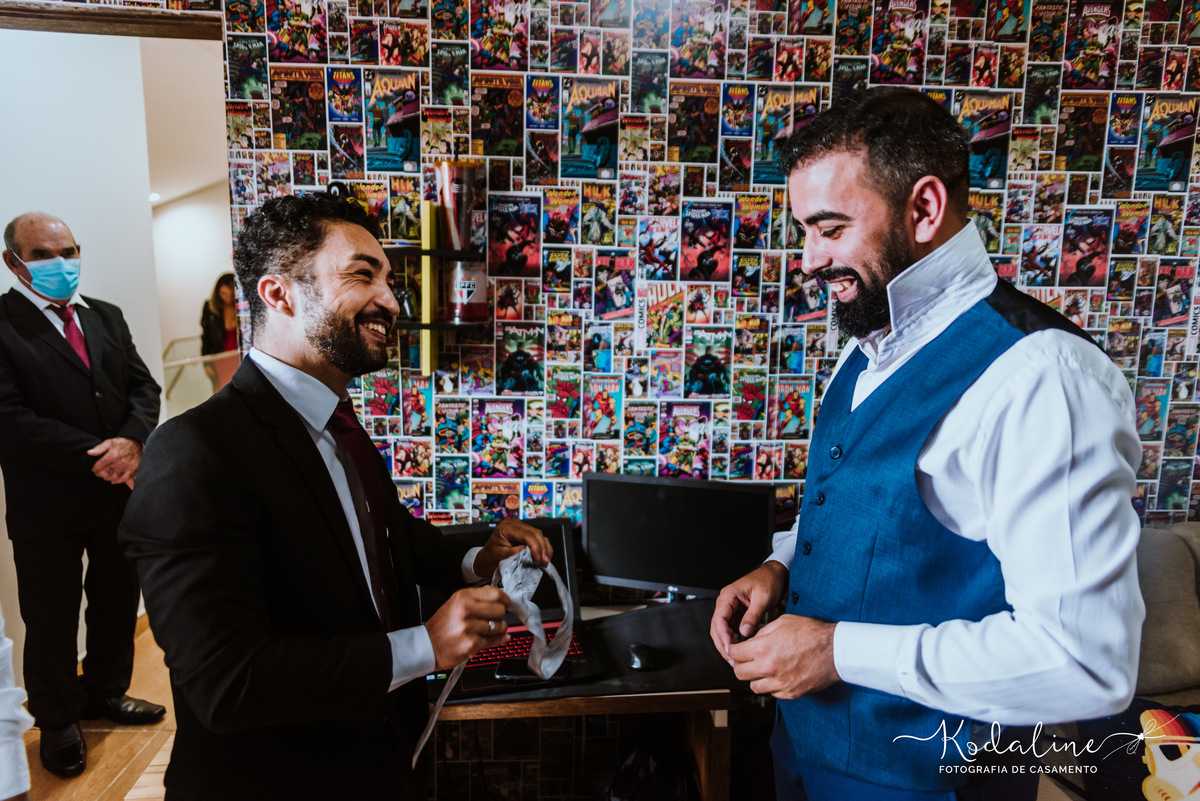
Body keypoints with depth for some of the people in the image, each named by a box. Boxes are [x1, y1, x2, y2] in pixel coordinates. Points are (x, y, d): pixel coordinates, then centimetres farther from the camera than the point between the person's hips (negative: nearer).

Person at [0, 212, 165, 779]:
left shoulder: (106, 317, 8)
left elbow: (143, 386, 5)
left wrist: (132, 441, -14)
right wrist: (96, 457, -20)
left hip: (120, 492, 5)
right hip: (47, 504, -5)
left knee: (117, 601, 19)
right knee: (51, 619, 11)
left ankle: (105, 692, 41)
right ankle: (57, 722, 33)